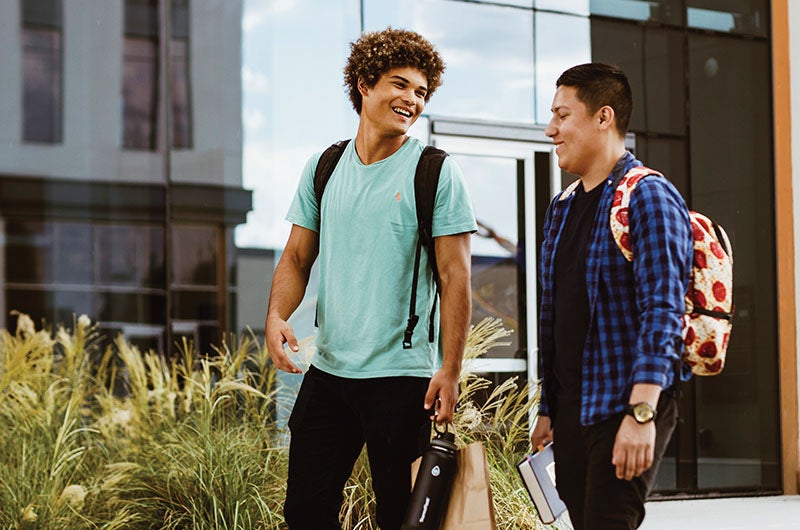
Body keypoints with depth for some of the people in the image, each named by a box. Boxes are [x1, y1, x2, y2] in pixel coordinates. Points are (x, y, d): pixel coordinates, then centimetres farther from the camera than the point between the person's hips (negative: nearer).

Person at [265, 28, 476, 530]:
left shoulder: (436, 173, -4)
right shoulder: (323, 167, 9)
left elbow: (456, 276, -6)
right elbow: (298, 257, 13)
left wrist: (450, 370, -13)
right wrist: (277, 315, -6)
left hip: (402, 376, -4)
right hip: (327, 371, 4)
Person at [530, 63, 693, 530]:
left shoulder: (648, 197, -10)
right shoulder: (562, 207, 15)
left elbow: (662, 314, -19)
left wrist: (640, 412, -26)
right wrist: (547, 409, 17)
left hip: (624, 407, -7)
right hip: (571, 410, 7)